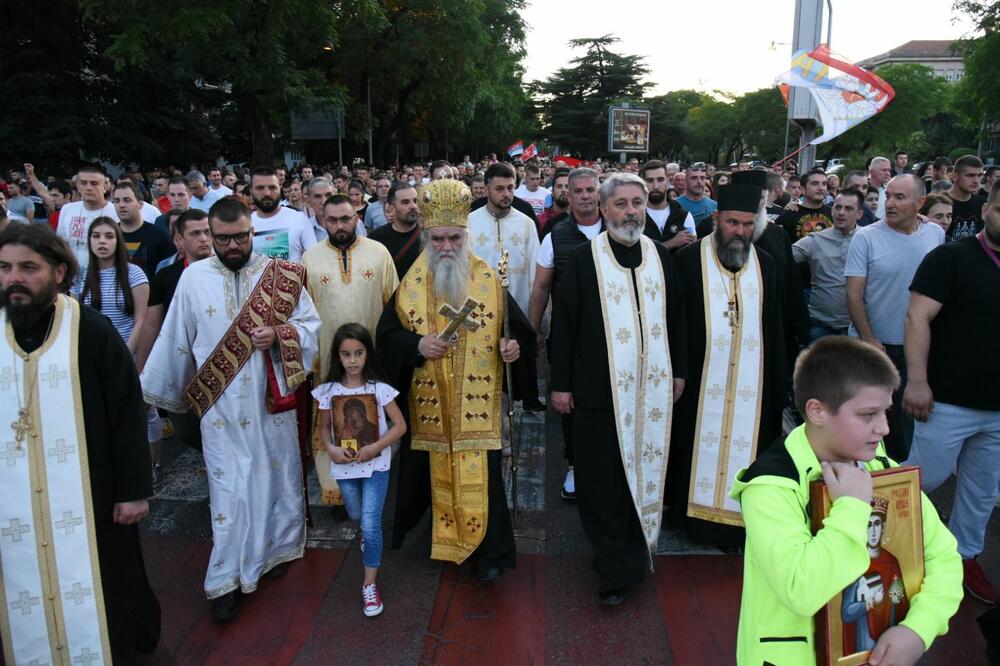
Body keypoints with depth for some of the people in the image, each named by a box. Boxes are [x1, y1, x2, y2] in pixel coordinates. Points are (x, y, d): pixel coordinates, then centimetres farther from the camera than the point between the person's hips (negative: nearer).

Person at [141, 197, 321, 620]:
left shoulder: (280, 274, -2)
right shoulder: (193, 277, 0)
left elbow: (311, 324, -1)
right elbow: (175, 340, 6)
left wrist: (279, 334, -19)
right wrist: (162, 392, 10)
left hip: (271, 398, 1)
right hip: (220, 404, 0)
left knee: (277, 474, 12)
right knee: (228, 486, 3)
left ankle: (277, 547, 34)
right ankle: (227, 579, 15)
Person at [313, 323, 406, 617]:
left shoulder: (379, 389, -12)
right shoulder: (328, 390, -6)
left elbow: (400, 425, -8)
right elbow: (324, 427, 6)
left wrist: (374, 448, -20)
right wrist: (331, 449, -14)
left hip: (375, 465, -3)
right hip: (344, 465, 3)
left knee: (371, 525, -7)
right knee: (356, 515, 24)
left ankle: (369, 585, 7)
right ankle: (368, 532, 60)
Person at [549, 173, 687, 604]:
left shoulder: (660, 255, 8)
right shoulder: (584, 258, -4)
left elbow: (675, 316, 14)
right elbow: (564, 322, -4)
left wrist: (679, 371, 13)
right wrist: (560, 383, -5)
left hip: (653, 387, 4)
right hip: (599, 388, -3)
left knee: (645, 473, 11)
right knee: (603, 479, 3)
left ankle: (630, 561, 30)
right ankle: (616, 569, 17)